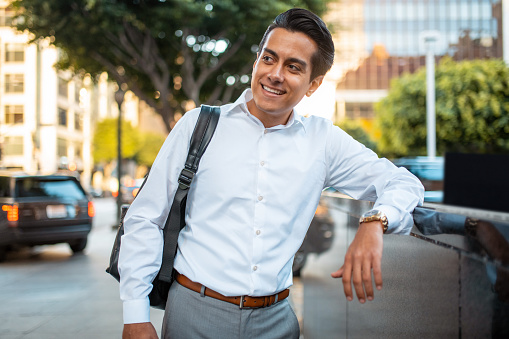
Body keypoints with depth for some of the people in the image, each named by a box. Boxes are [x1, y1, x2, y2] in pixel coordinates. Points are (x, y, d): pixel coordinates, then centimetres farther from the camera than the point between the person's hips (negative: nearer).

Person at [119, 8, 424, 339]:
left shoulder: (323, 141, 1)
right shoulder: (199, 124, -4)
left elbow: (402, 183, 3)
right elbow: (145, 220, -1)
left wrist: (374, 223, -20)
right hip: (195, 312, -2)